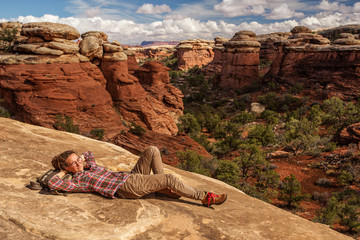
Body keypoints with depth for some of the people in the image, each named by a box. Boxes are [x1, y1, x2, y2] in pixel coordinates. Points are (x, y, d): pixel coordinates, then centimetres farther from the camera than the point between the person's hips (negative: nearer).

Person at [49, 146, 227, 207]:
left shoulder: (90, 167, 19)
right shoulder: (77, 181, -3)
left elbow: (89, 153, 40)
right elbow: (52, 184, -17)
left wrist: (81, 159, 21)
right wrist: (62, 172, 0)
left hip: (132, 176, 9)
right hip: (128, 187, -9)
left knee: (152, 151, -4)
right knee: (170, 178, -19)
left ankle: (162, 187, 0)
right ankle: (204, 198, -8)